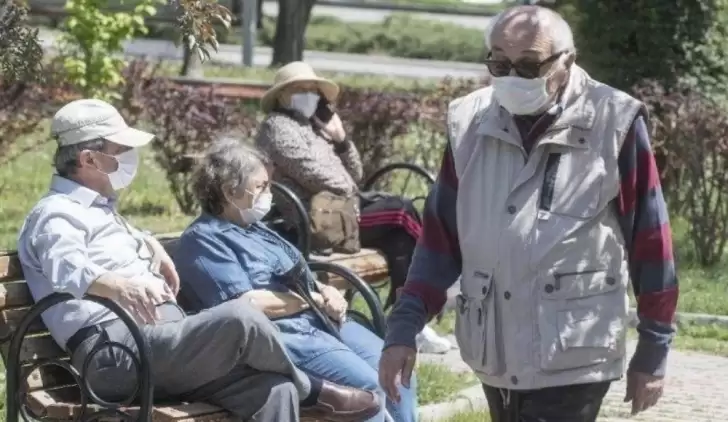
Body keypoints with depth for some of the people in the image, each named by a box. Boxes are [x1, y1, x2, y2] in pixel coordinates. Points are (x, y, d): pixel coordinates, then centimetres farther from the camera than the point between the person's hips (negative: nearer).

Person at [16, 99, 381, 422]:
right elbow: (65, 269, -27)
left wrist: (150, 247, 33)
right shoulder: (57, 214, -3)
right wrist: (118, 285, -47)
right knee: (238, 318, -28)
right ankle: (311, 392, -1)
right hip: (119, 353, -10)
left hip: (163, 345, 10)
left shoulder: (98, 208, 29)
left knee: (273, 390, -14)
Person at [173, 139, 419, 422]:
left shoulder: (256, 229, 24)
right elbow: (247, 306, -18)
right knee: (367, 386, -24)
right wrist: (313, 299, -9)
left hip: (322, 323, 10)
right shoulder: (203, 240, -6)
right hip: (280, 336, -10)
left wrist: (327, 293, 1)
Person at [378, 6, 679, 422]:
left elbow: (649, 243, -4)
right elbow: (440, 235, 10)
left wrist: (653, 351, -1)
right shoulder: (472, 123, 4)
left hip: (573, 360, -5)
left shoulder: (613, 125, -9)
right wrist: (404, 327, 2)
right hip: (497, 357, 5)